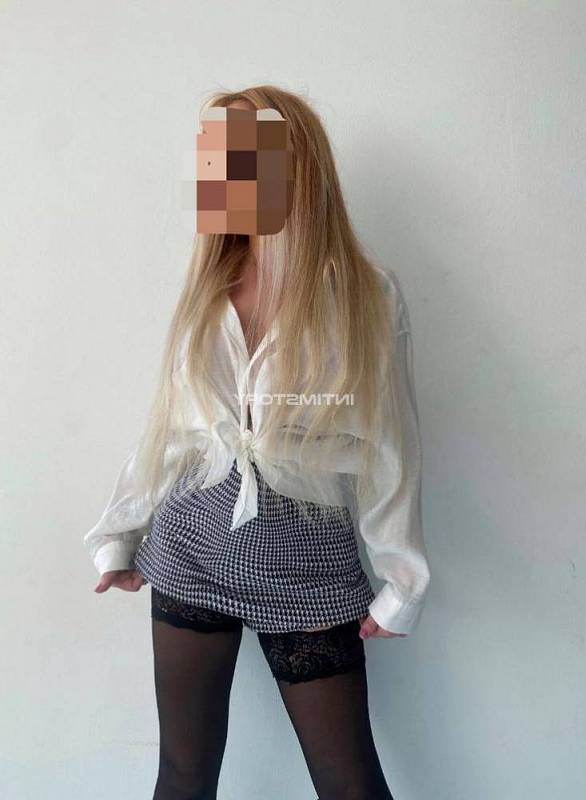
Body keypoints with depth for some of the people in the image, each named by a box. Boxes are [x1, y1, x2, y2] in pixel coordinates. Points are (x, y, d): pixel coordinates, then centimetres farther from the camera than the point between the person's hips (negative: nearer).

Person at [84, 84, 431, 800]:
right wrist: (118, 538, 13)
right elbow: (165, 428, 9)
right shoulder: (205, 294, 4)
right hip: (190, 556, 3)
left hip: (310, 572, -2)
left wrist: (400, 583, -2)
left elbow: (388, 448, -4)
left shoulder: (367, 297, -6)